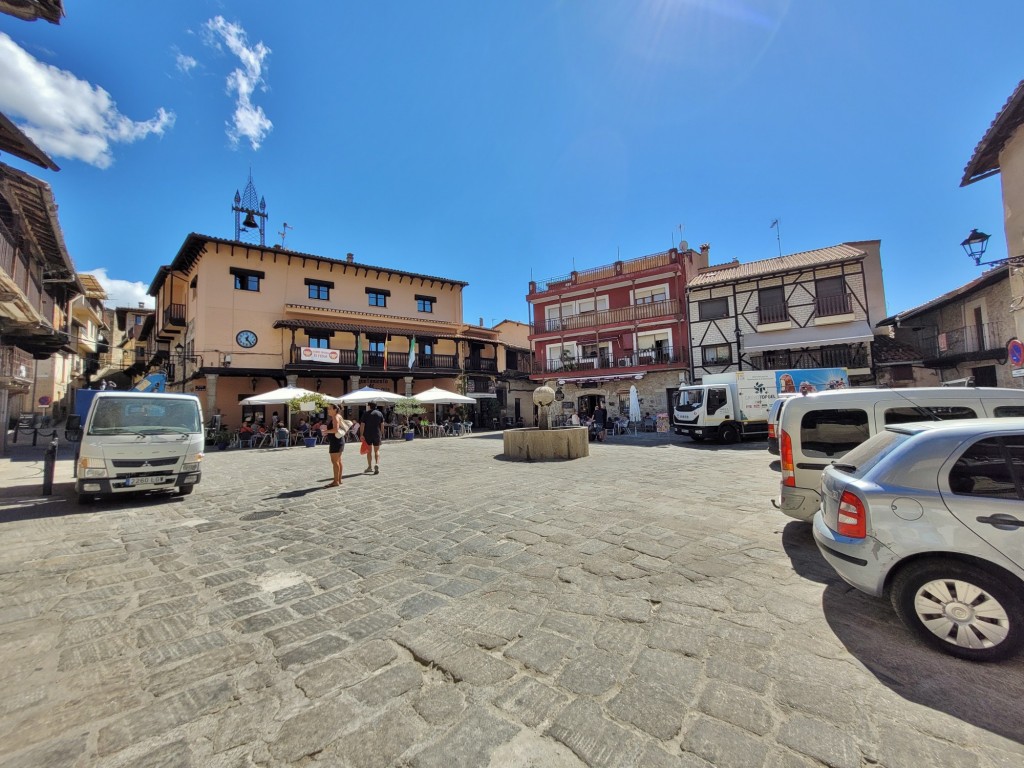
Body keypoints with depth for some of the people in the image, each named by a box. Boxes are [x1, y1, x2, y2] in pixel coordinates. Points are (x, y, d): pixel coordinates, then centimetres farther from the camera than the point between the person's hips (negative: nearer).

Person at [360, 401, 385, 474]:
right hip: (377, 434, 1)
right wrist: (380, 433, 11)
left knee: (369, 450, 10)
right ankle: (377, 464, -14)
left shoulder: (366, 414, -2)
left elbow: (362, 425, -6)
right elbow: (382, 424, 4)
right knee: (377, 450, 7)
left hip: (367, 434, -1)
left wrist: (362, 435, -4)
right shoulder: (380, 413, 4)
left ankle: (370, 467, 15)